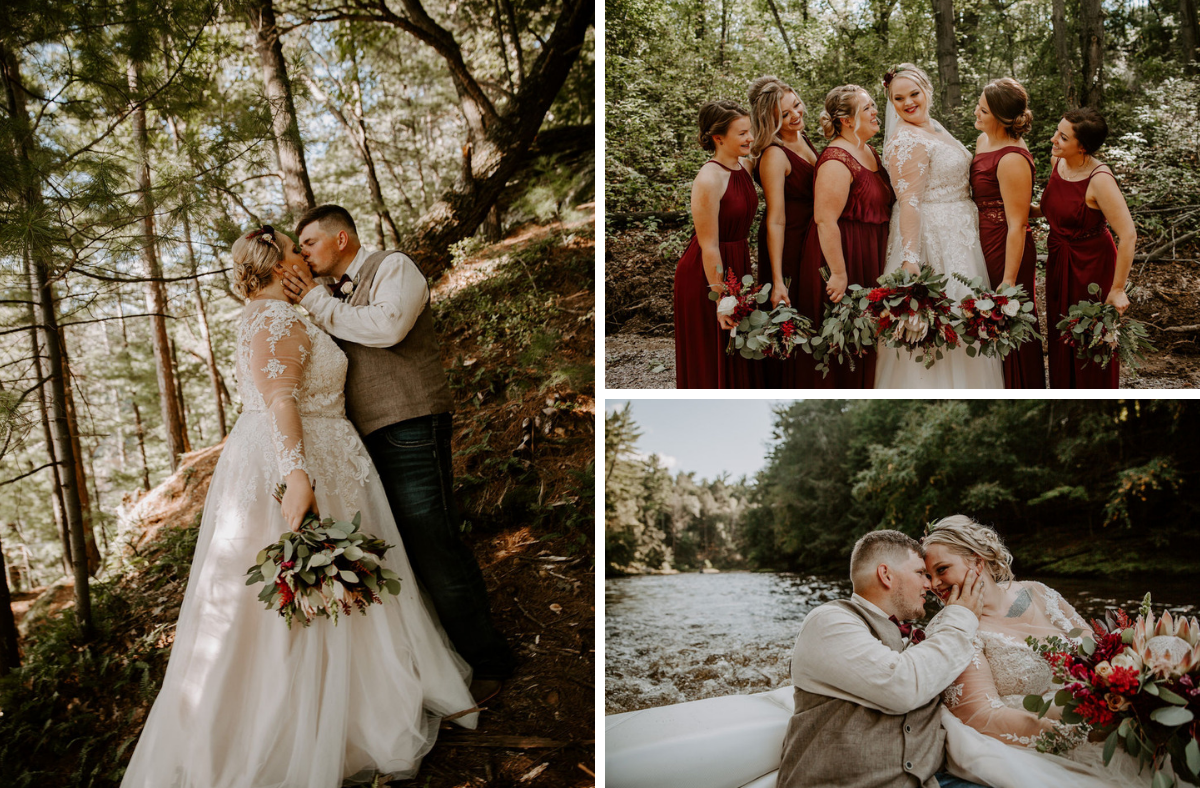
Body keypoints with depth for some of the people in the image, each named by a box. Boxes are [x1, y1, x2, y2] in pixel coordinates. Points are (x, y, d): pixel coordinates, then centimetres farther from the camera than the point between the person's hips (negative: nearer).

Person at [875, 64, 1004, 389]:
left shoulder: (933, 127, 12)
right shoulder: (906, 140, -18)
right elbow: (909, 202, -25)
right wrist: (910, 259, -31)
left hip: (957, 236, 10)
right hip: (933, 237, -10)